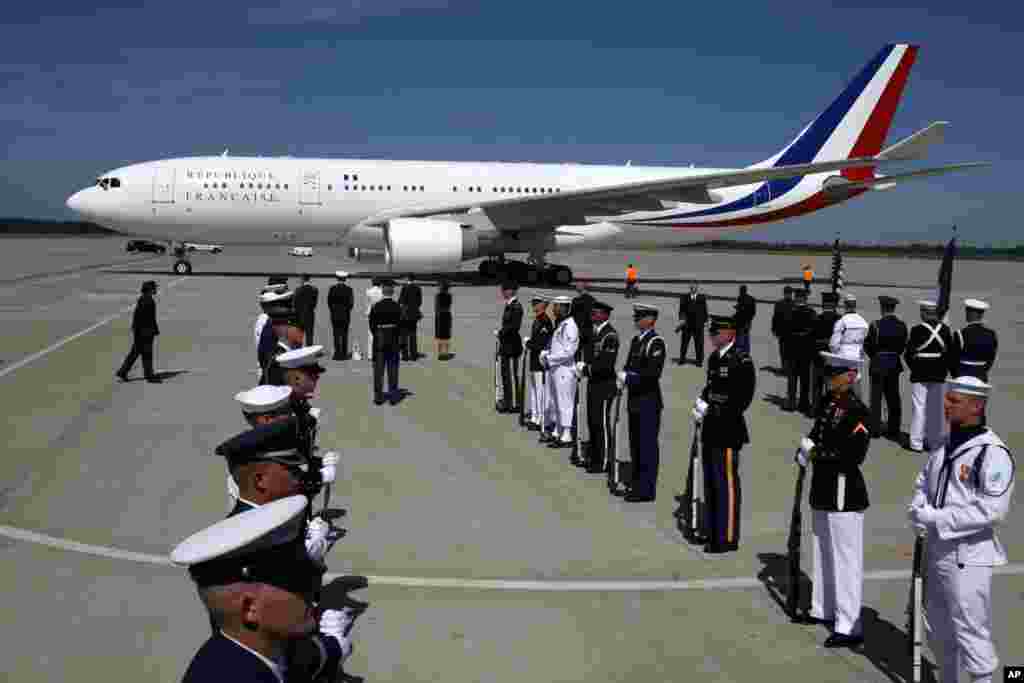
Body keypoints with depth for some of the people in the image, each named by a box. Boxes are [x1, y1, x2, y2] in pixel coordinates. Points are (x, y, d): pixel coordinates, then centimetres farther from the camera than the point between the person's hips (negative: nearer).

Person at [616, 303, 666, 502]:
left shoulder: (656, 343, -13)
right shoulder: (636, 340, 14)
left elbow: (653, 373, -21)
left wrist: (629, 377, -18)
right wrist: (623, 377, -1)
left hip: (648, 402, -9)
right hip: (635, 400, 9)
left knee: (647, 445, -3)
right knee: (635, 445, 15)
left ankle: (646, 490, 3)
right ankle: (637, 484, 26)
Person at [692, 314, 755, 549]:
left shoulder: (742, 362, -14)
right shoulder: (714, 358, 12)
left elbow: (742, 400, -18)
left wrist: (711, 410, -17)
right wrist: (701, 403, 2)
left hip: (728, 432, -9)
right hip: (711, 431, 9)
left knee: (727, 485, -1)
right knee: (711, 484, 16)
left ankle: (727, 538, 10)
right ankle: (713, 534, 28)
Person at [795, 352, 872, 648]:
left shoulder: (857, 410, -16)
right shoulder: (828, 403, 8)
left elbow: (855, 454, -23)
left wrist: (818, 453, -17)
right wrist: (806, 449, -3)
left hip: (845, 494, -9)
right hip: (823, 490, 9)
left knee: (845, 557, -2)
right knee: (823, 553, 20)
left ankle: (849, 627, 6)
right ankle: (823, 609, 35)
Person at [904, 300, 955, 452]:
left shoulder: (917, 330, -14)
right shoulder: (945, 329, -1)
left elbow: (908, 353, -11)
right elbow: (951, 352, 3)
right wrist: (945, 368, 12)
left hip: (920, 375, -4)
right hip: (939, 375, 4)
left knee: (919, 407, 3)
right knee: (936, 408, 11)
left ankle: (917, 442, 6)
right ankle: (935, 441, 18)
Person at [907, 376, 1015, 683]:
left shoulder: (993, 452, -16)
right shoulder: (945, 446, 9)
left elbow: (992, 509, -23)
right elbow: (923, 482, 17)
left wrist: (937, 519, -22)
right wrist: (919, 511, -3)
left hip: (968, 557, -8)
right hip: (936, 552, 8)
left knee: (970, 631, 0)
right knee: (938, 629, 20)